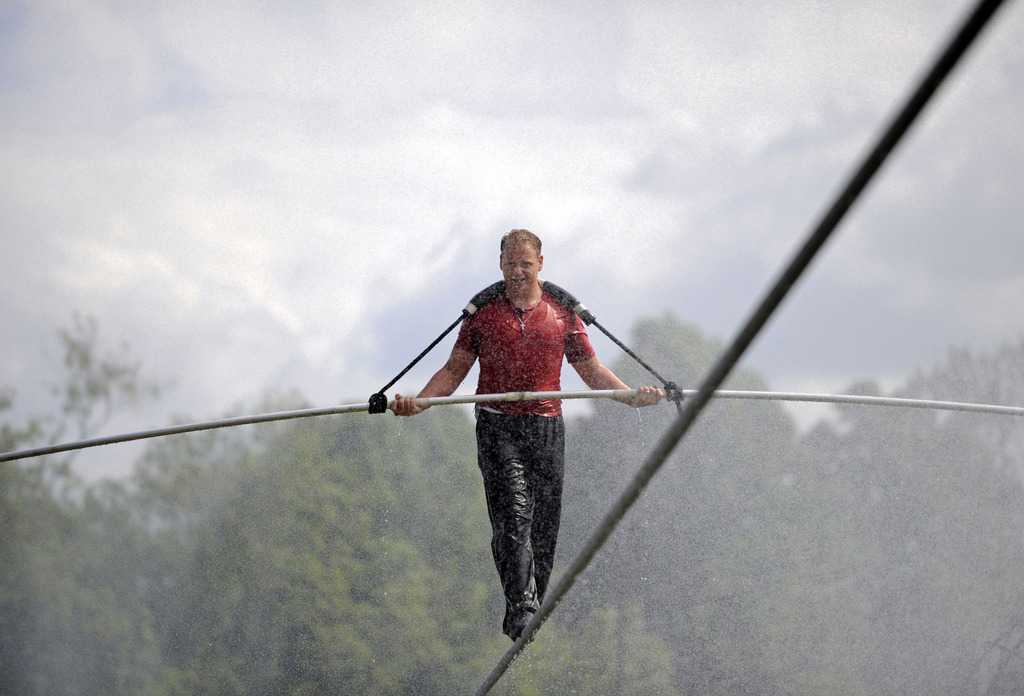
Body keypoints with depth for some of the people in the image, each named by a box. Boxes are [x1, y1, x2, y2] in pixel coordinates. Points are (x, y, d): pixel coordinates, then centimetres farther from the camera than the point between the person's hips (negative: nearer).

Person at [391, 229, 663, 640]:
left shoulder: (562, 314, 11)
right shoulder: (483, 313, 9)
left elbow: (591, 371, 15)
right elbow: (455, 370, 11)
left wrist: (632, 397, 0)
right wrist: (417, 402, -5)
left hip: (547, 428, 2)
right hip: (498, 426, -2)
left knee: (544, 529, 2)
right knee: (513, 518, -17)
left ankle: (530, 615, 13)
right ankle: (521, 612, -25)